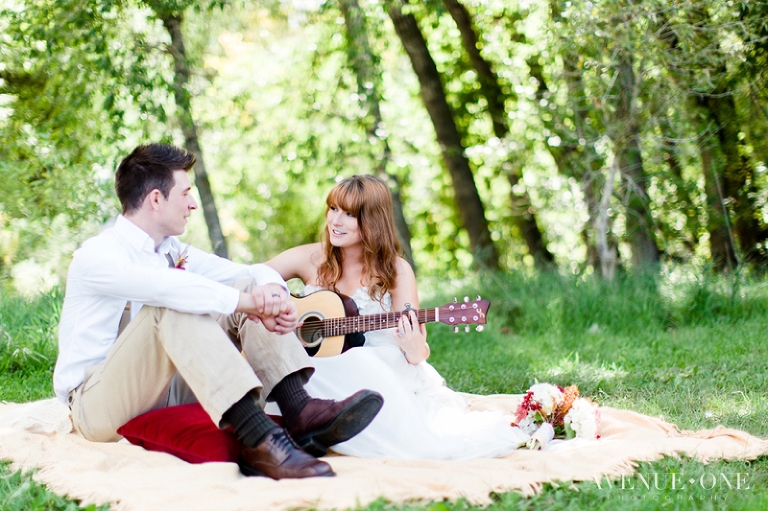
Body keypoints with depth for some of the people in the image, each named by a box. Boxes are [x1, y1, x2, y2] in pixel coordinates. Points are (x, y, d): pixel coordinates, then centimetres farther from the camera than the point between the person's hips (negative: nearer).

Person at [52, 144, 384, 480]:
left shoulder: (173, 251, 12)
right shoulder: (96, 255, -13)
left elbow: (256, 273, 5)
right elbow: (165, 286, -33)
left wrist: (272, 291, -18)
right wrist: (245, 302, -35)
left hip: (166, 390, 7)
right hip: (96, 407, -7)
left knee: (250, 287, -5)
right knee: (173, 308, -32)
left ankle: (300, 413, -28)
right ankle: (259, 441, -45)